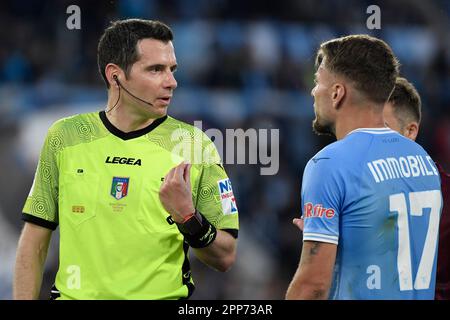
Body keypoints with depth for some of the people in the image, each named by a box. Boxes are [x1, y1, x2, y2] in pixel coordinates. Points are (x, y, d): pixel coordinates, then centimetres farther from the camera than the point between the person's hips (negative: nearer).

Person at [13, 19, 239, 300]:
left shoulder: (196, 145, -5)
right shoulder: (65, 136, 0)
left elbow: (226, 258, -5)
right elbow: (35, 240, 4)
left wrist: (188, 217, -22)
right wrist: (24, 299, -5)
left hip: (165, 296, -1)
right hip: (75, 294, 1)